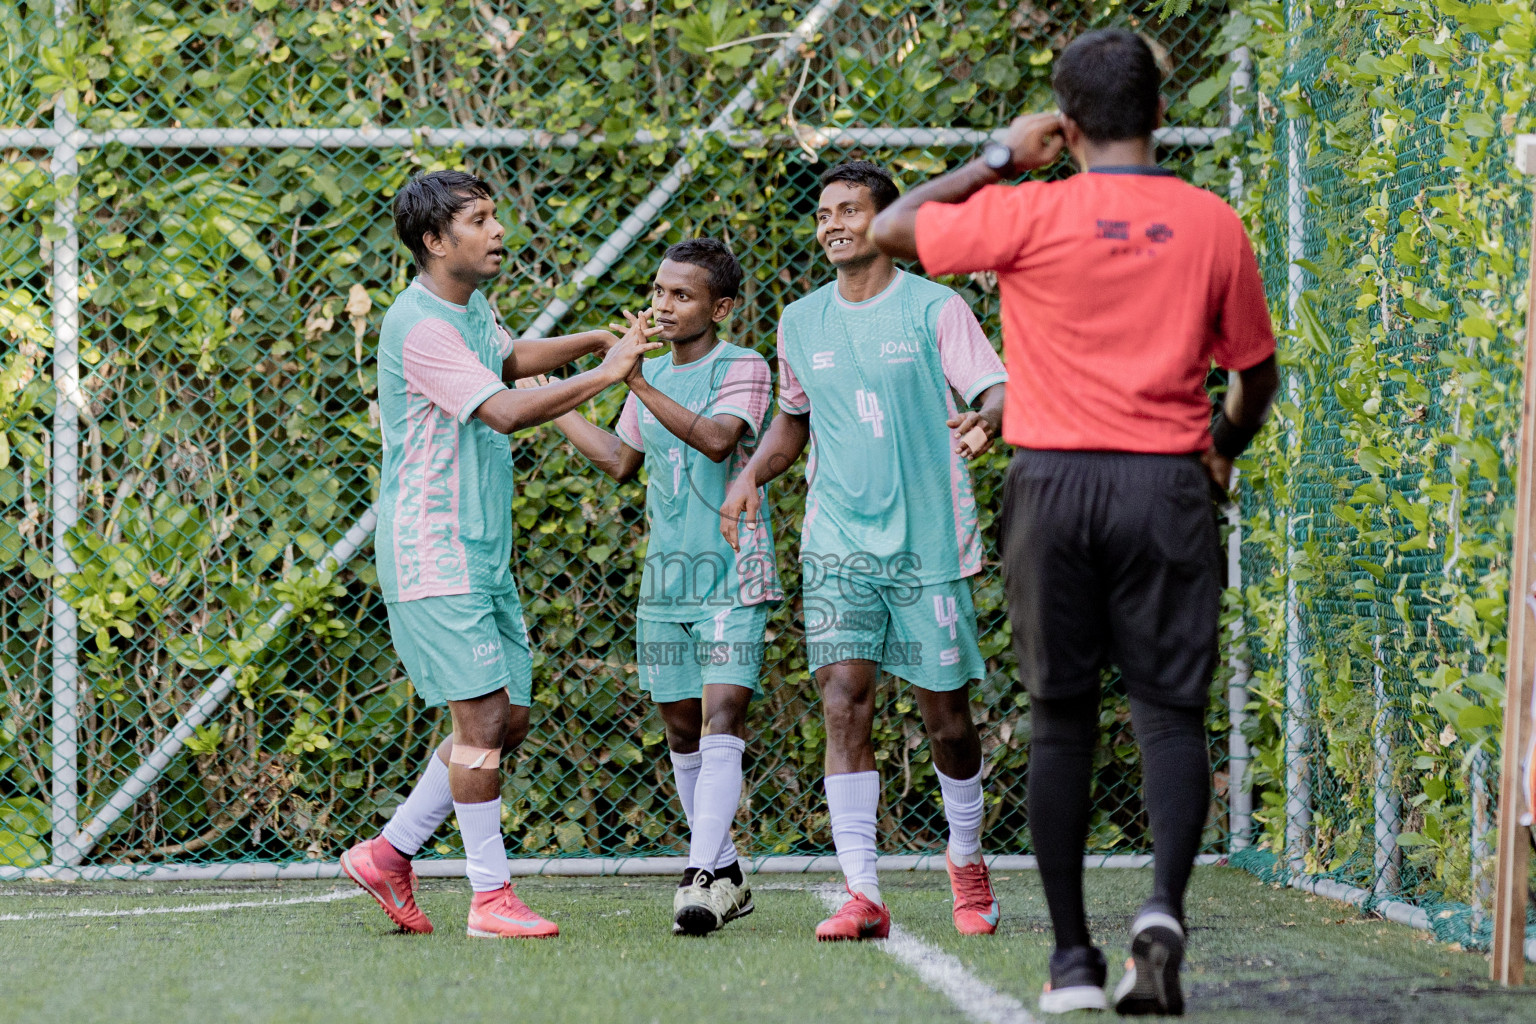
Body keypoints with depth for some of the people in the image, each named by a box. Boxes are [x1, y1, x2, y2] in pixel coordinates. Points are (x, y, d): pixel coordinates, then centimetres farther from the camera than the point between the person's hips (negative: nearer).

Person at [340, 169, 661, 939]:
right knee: (481, 716, -11)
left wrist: (595, 340, 18)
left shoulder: (470, 306, 13)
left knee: (508, 716, 9)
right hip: (433, 556, -10)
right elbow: (506, 409, -25)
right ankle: (491, 896, -6)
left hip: (483, 552, 10)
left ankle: (389, 852, 17)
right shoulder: (421, 327, -17)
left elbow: (509, 358, 34)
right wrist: (604, 375, -20)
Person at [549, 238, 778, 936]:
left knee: (721, 718, -16)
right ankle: (726, 873, 19)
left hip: (733, 574, -7)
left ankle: (703, 878, -23)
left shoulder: (741, 368, -6)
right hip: (665, 578, 7)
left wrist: (640, 386, -31)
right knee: (681, 730, 8)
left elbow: (717, 438, -24)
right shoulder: (651, 374, 15)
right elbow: (622, 461, 24)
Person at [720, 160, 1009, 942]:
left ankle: (966, 858, 31)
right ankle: (862, 892, -13)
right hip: (838, 546, 3)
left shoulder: (935, 308, -2)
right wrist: (752, 475, 7)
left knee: (944, 714, 5)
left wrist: (985, 420, -32)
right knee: (844, 703, -12)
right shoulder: (801, 323, 11)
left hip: (928, 544, -2)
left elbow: (999, 390, -9)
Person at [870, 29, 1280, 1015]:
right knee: (1171, 712, 4)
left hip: (1056, 482, 0)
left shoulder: (1031, 215, -5)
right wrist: (1225, 448, 31)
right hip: (1167, 485, 0)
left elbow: (892, 228, 7)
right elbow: (1255, 369, 12)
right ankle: (1164, 906, -20)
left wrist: (998, 160, 12)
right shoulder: (1213, 224, 2)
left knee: (1062, 719, 7)